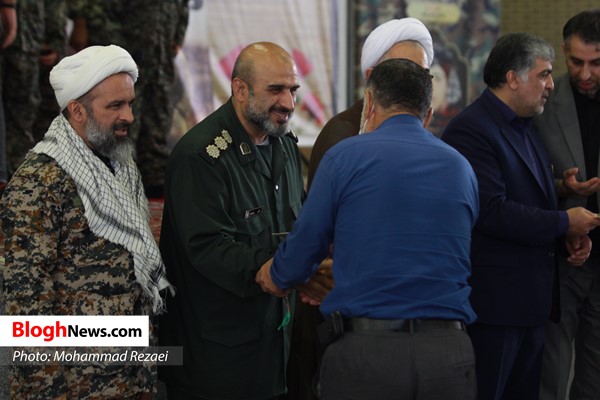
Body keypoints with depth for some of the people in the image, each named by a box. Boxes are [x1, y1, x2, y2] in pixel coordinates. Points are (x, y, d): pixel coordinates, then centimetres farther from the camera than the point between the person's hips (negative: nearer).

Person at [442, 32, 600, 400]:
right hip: (494, 301, -10)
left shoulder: (525, 128, 16)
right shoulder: (471, 130, -16)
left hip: (531, 299, 10)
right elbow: (492, 213, -25)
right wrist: (565, 223, -15)